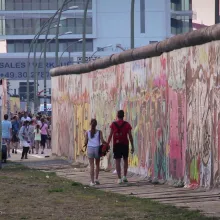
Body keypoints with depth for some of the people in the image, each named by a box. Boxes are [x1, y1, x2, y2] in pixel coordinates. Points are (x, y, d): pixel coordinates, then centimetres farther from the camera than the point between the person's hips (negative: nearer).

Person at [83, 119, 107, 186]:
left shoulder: (87, 132, 0)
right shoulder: (99, 132, -1)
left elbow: (86, 142, 1)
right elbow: (102, 141, -5)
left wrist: (85, 145, 23)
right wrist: (107, 144, 14)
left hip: (90, 149, 0)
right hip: (97, 149, 0)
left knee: (91, 166, 2)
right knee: (97, 164, 20)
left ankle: (92, 181, -1)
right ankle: (96, 179, 13)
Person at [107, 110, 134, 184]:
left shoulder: (113, 124, 1)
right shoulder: (127, 124, 0)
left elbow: (110, 135, -2)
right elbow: (130, 136, -2)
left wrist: (107, 145, 4)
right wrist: (132, 147, 3)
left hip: (116, 145, 0)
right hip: (125, 145, 0)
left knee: (117, 161, 1)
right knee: (125, 160, 17)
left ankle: (119, 178, -5)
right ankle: (124, 177, 10)